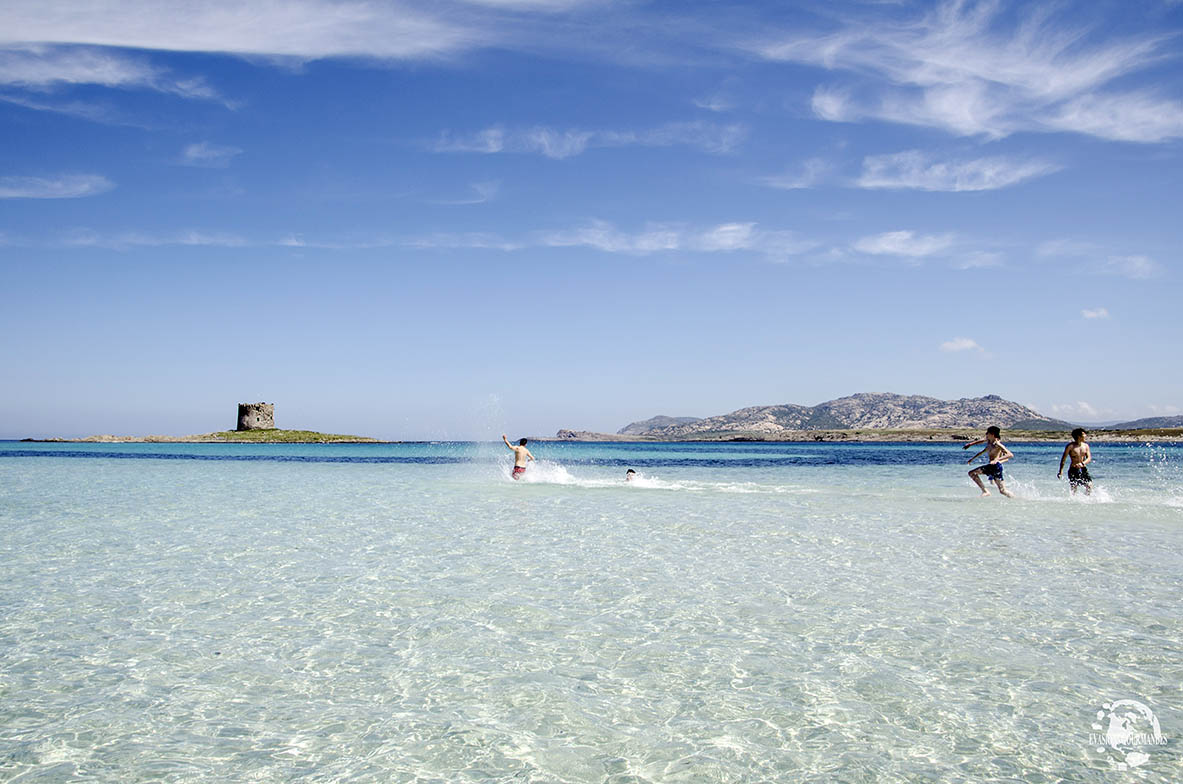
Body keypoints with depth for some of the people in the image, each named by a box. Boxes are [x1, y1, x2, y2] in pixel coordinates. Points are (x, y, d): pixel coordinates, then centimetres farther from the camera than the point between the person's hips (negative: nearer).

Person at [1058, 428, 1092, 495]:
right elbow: (1063, 458, -4)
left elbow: (1089, 458, -1)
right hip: (1073, 470, -4)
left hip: (1083, 469, 4)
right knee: (1074, 489, -6)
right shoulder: (1071, 446, -7)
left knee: (1089, 485, -8)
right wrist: (1061, 471, -10)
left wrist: (1083, 463, -23)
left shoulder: (1085, 445, 5)